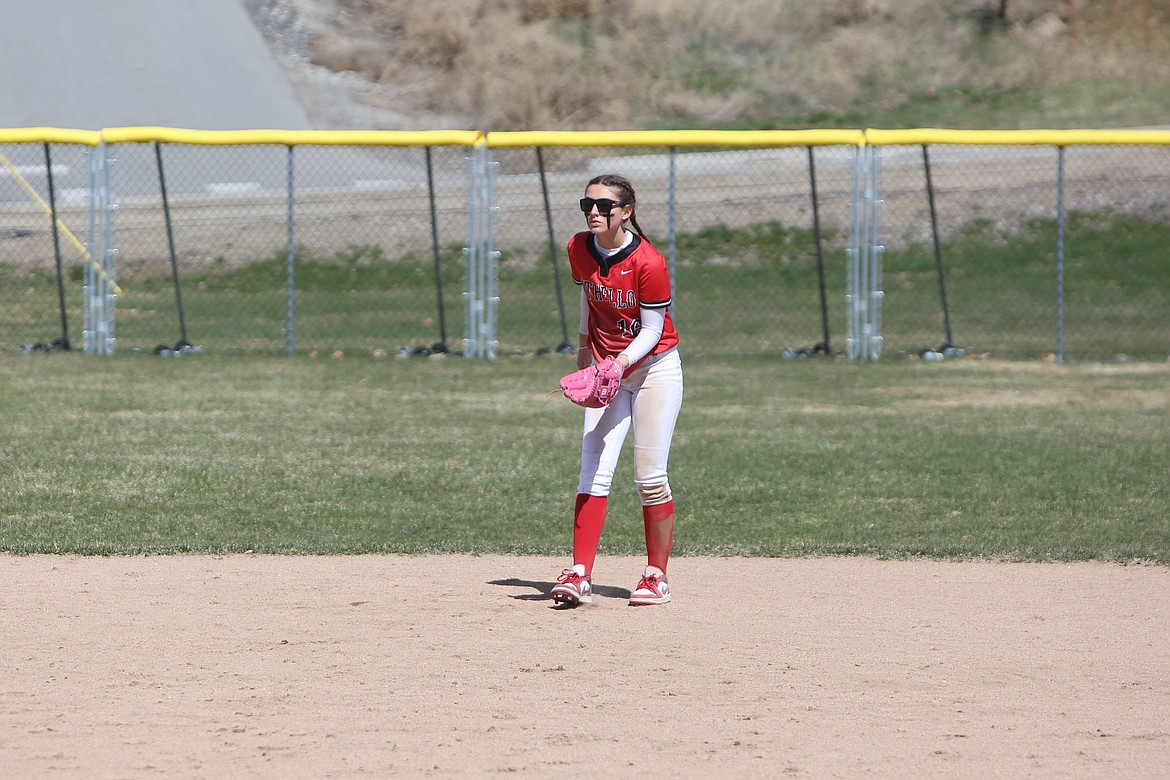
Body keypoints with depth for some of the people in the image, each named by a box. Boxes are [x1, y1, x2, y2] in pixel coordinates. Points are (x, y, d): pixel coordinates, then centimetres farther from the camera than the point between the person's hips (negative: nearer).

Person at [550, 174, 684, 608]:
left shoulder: (648, 263, -22)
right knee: (593, 471, -6)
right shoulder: (579, 250, -4)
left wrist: (621, 361, -31)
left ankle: (656, 577, 7)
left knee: (650, 478, -4)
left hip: (654, 368, -5)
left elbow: (652, 329, -17)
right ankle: (580, 576, -11)